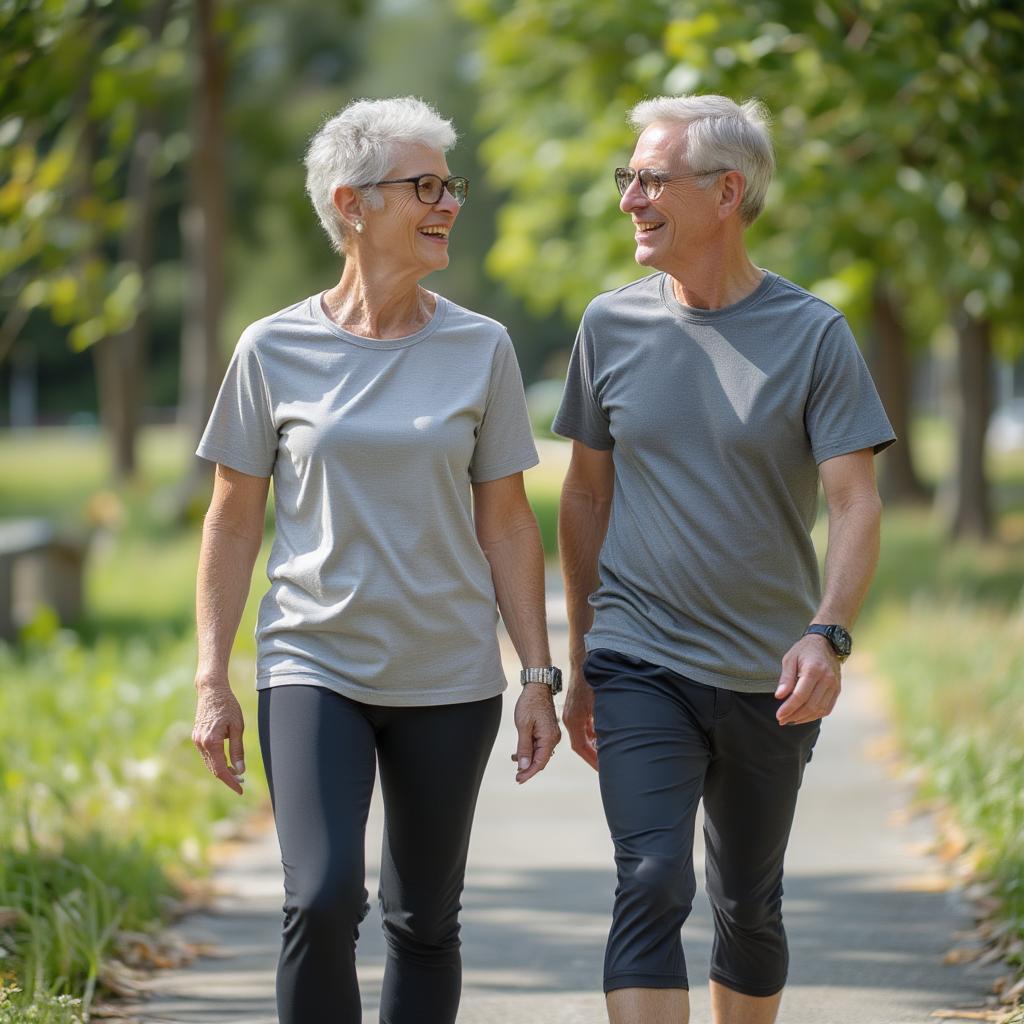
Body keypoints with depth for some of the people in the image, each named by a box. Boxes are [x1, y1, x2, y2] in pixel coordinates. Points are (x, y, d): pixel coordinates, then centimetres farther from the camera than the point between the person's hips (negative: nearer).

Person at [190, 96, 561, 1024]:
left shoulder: (480, 349, 2)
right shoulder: (276, 349, -1)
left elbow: (506, 524, 6)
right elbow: (233, 523, 4)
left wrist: (539, 677, 3)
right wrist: (212, 684, 1)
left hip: (449, 678, 2)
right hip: (314, 667, -2)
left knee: (424, 923, 8)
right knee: (322, 902, -18)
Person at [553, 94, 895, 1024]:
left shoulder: (812, 335, -5)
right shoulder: (613, 326, 3)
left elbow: (854, 506, -9)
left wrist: (826, 634, -27)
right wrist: (579, 665, 14)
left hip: (770, 683, 0)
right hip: (641, 668, 0)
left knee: (750, 908, 13)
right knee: (652, 886, -16)